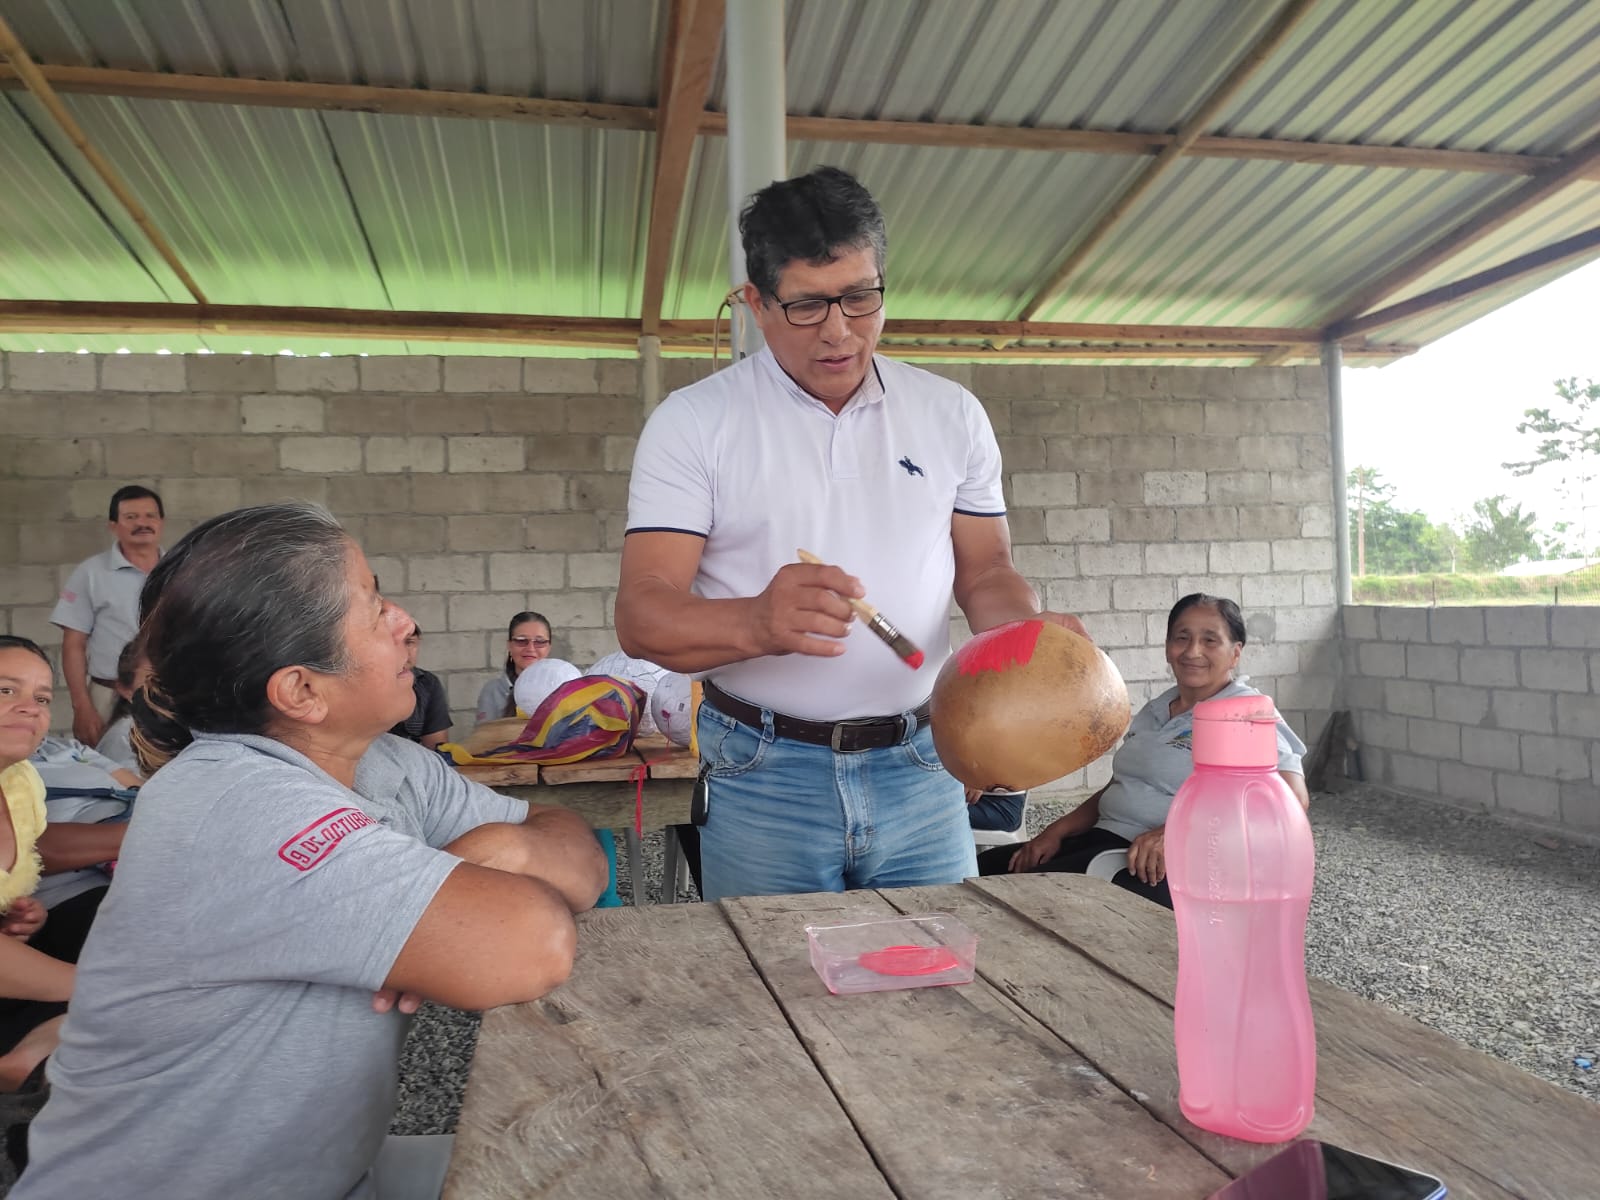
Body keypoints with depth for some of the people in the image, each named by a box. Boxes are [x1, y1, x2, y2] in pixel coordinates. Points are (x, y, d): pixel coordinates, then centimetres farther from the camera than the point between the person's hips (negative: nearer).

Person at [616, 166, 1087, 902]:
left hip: (919, 768, 3)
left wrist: (1032, 630, -12)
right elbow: (643, 616, -11)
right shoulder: (691, 423, -4)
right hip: (763, 780, -2)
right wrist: (759, 623, -31)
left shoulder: (951, 414, 6)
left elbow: (985, 571, 11)